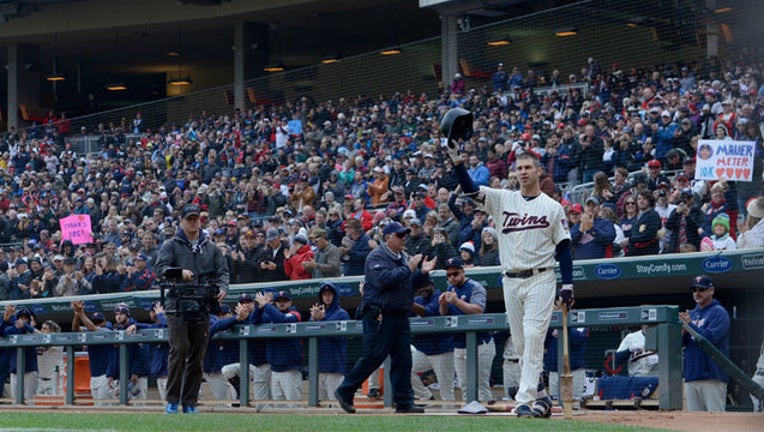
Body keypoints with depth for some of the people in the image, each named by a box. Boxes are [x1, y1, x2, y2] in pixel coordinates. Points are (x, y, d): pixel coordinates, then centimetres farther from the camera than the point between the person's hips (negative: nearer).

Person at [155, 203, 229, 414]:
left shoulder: (211, 247, 18)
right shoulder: (171, 245, 7)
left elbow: (222, 271, 13)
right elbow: (160, 268, -5)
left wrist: (222, 288, -8)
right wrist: (179, 272, -24)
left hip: (203, 308, 4)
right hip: (178, 307, -4)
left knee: (197, 356, 4)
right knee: (179, 350, -15)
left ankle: (189, 402, 10)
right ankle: (172, 400, -8)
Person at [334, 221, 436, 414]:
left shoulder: (404, 257, 16)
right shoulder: (377, 257, -8)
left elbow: (413, 284, 20)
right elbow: (384, 279, -24)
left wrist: (422, 271, 1)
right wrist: (408, 269, -19)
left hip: (400, 317, 8)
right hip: (379, 317, -8)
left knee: (403, 359, 3)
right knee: (373, 357, -6)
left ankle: (404, 402, 6)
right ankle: (344, 391, 6)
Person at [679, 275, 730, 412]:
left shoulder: (719, 312, -1)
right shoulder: (691, 314, 20)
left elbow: (710, 339, -13)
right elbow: (679, 343, 14)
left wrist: (690, 325, -14)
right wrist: (684, 333, -7)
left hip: (712, 376, -7)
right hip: (691, 375, 7)